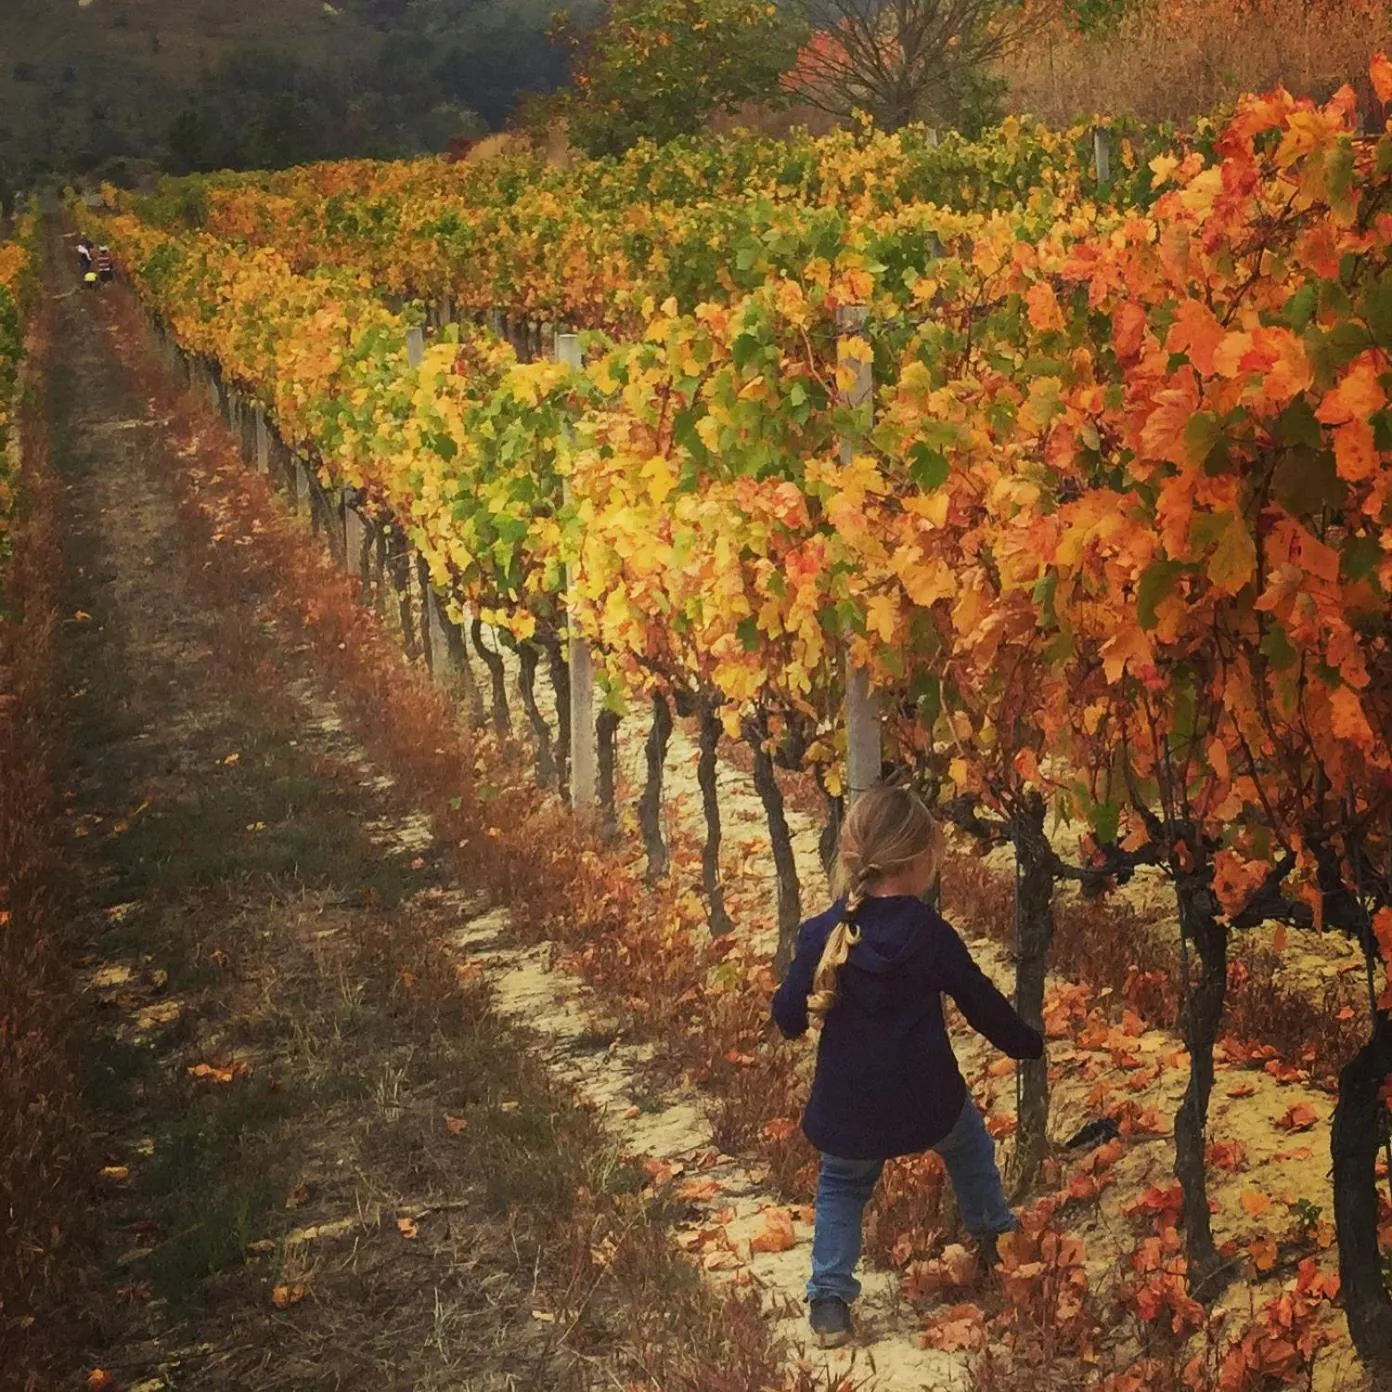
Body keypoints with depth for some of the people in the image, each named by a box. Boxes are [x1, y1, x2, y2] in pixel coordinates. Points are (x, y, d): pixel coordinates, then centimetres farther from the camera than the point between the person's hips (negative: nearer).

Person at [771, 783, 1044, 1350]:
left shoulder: (819, 935, -9)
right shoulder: (929, 934, -12)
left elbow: (789, 1018, -3)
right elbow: (982, 1003, -1)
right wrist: (1028, 1044, 16)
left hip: (847, 1112, 1)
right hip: (928, 1105, -1)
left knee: (841, 1187, 22)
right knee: (969, 1144, 30)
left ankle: (829, 1301, 12)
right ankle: (994, 1235, 45)